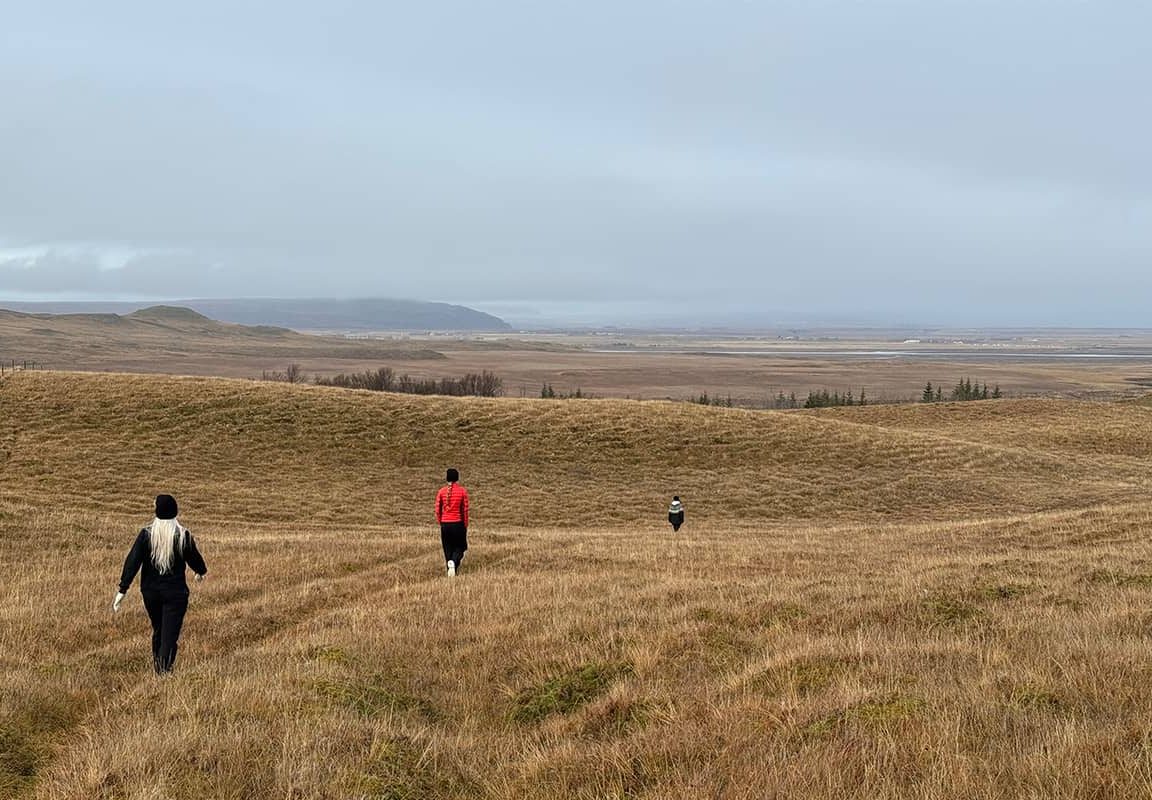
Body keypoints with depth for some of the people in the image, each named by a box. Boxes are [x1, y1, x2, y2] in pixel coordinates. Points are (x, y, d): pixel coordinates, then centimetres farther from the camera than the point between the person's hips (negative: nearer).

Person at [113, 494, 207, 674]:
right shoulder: (183, 535, -8)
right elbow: (194, 558, 7)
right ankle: (165, 669, -14)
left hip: (150, 591, 3)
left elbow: (132, 562, -10)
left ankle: (157, 667, 31)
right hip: (175, 592, -2)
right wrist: (201, 571, 30)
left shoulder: (146, 534, -7)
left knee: (157, 630, 21)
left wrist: (122, 591, -9)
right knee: (170, 634, -3)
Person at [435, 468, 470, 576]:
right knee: (459, 547, 10)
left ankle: (450, 571, 12)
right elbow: (465, 510, -4)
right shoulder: (462, 491, -5)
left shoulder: (441, 491, 0)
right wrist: (465, 525, 5)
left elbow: (437, 510, 0)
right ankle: (454, 562, -19)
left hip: (445, 524, 2)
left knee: (448, 549, 13)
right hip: (458, 523, -2)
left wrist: (440, 523, 14)